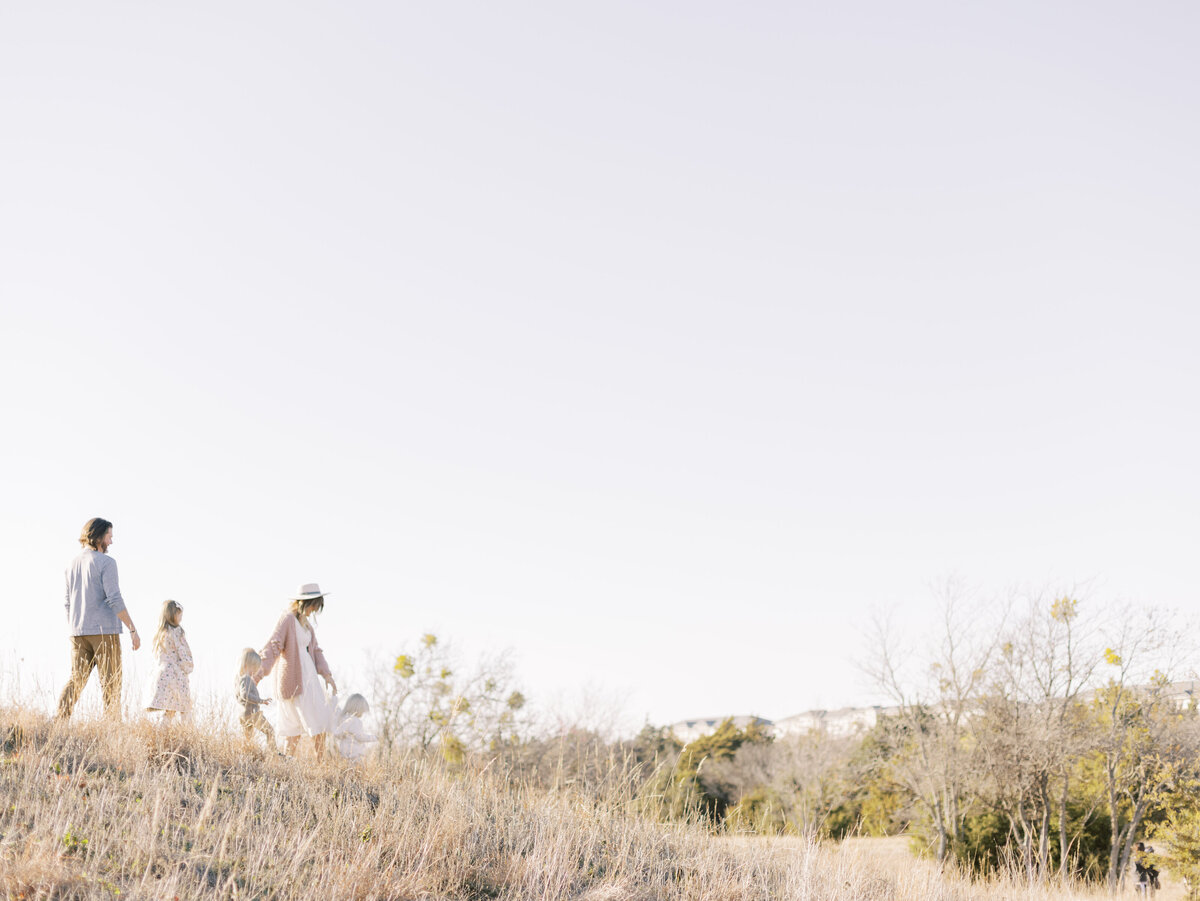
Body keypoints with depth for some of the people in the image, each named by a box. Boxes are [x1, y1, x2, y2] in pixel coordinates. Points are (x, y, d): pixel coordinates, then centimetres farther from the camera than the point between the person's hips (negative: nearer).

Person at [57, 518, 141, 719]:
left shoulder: (73, 564, 13)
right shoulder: (106, 562, -9)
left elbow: (69, 603, 16)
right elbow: (114, 599, -17)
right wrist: (133, 630, -15)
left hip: (79, 633, 6)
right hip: (104, 631, -6)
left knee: (76, 680, 5)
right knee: (111, 683, -1)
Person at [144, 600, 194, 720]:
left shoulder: (159, 633, 14)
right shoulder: (177, 631, -9)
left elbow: (157, 658, 17)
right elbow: (184, 654, -10)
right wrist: (189, 667, 8)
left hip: (160, 675, 7)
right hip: (176, 675, -7)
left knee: (169, 711, 8)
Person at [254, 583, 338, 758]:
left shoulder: (305, 621, 13)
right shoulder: (288, 619, -14)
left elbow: (314, 649, 18)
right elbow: (273, 646, -24)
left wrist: (326, 674, 11)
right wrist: (261, 671, -36)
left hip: (307, 675, 9)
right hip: (294, 677, -9)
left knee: (296, 724, 9)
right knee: (318, 724, -6)